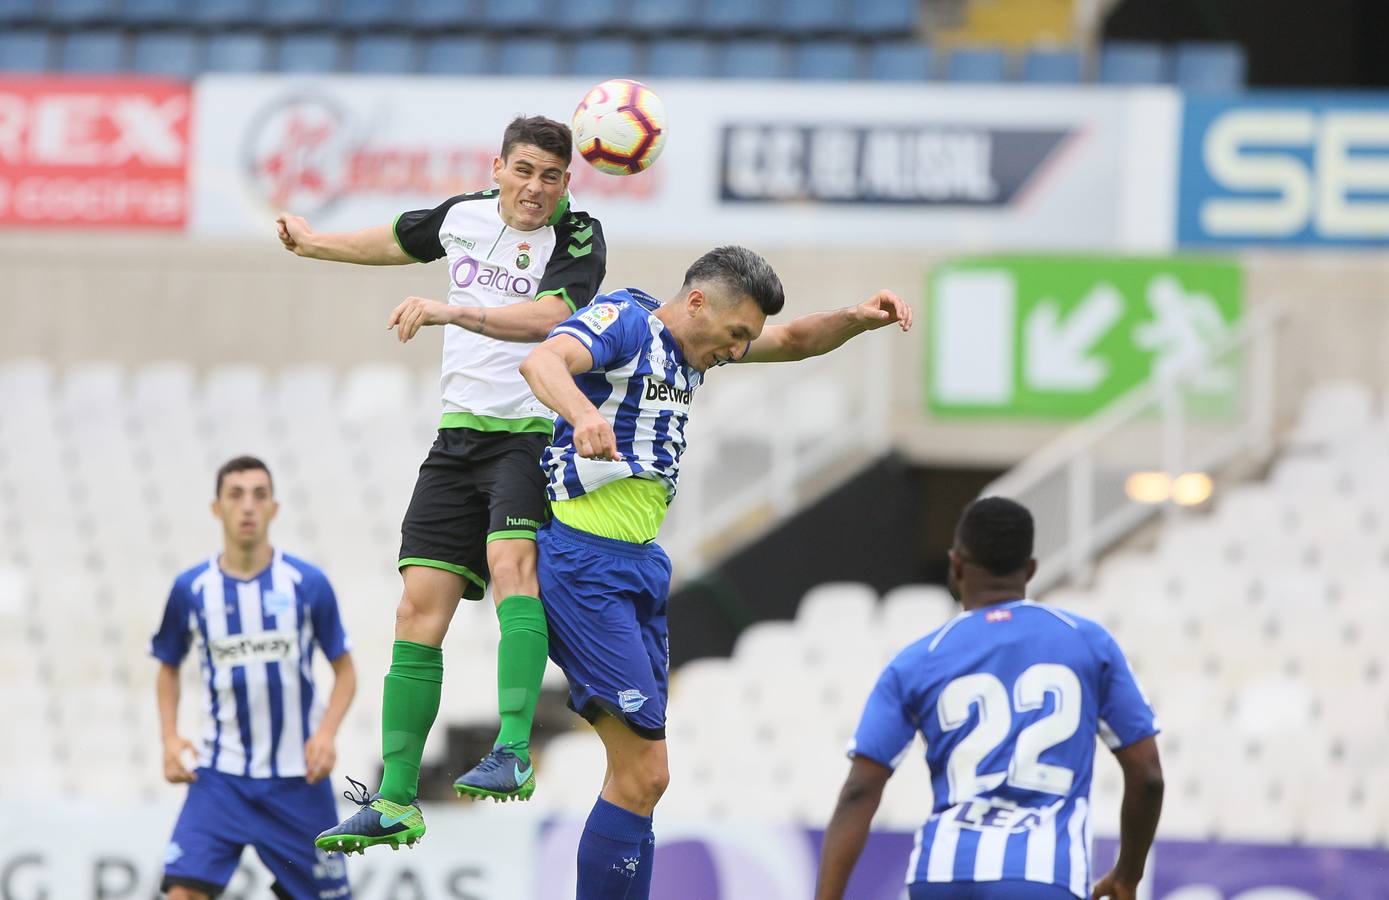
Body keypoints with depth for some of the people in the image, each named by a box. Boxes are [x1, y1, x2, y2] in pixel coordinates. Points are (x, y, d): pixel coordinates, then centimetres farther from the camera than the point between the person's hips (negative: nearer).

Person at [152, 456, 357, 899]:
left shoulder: (308, 584, -4)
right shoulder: (190, 589, -1)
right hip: (221, 775, 0)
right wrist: (170, 739, -2)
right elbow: (168, 670, 14)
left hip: (298, 778, 0)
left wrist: (326, 733, -13)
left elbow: (345, 671, 4)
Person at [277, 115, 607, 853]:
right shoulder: (465, 215, 11)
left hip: (535, 435, -5)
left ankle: (514, 755, -41)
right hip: (460, 434, 5)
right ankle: (395, 804, 2)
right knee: (419, 608, -2)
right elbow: (399, 241, 32)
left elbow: (545, 316, -24)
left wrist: (452, 312, -35)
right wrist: (313, 243, 47)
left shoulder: (578, 239, -6)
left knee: (511, 557, -31)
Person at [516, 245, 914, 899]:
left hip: (638, 566, 10)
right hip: (582, 562, -10)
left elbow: (793, 341, 25)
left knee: (639, 776, 10)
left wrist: (858, 319, 3)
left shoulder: (696, 345, 13)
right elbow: (541, 361, -32)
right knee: (644, 771, -15)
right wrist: (582, 412, -54)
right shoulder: (623, 320, -13)